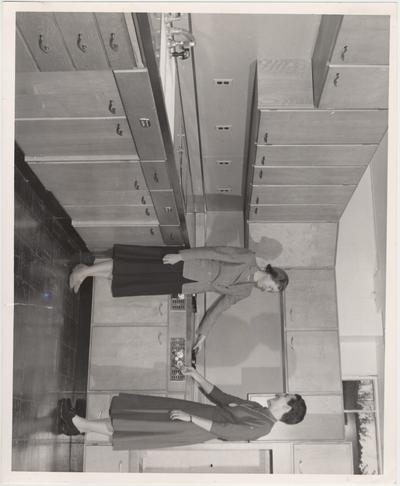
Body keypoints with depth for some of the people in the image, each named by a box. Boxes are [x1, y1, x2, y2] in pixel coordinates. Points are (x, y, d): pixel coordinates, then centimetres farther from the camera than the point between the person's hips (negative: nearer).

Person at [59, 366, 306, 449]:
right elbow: (219, 396, 21)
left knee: (146, 425, -14)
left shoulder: (263, 425, -13)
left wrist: (190, 418, -24)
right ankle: (81, 424, 0)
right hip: (196, 411, 8)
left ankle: (81, 424, -8)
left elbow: (226, 430, -22)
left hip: (196, 428, -8)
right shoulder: (256, 409, 16)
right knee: (143, 411, -3)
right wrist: (196, 375, 13)